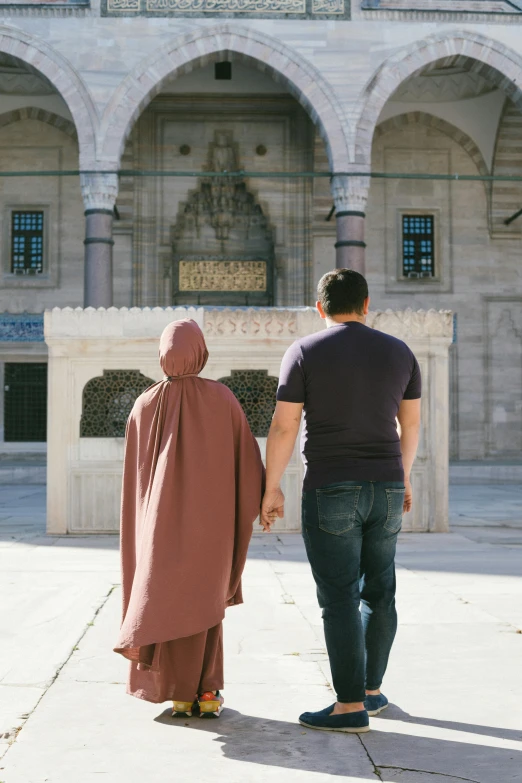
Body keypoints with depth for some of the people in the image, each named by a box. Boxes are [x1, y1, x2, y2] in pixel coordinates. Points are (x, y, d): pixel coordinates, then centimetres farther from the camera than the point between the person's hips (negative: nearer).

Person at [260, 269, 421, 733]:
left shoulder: (304, 352, -5)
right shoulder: (399, 352, 6)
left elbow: (283, 426, -7)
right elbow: (411, 423, 14)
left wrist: (272, 488, 1)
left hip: (331, 490, -4)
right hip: (386, 488, 5)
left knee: (339, 597, -1)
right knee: (378, 592, 15)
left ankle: (351, 707, 2)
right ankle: (372, 690, 25)